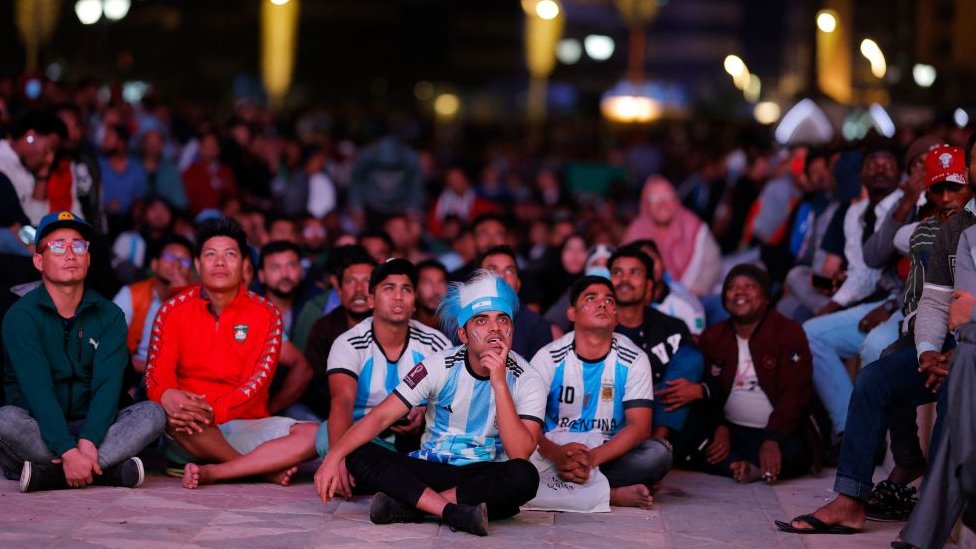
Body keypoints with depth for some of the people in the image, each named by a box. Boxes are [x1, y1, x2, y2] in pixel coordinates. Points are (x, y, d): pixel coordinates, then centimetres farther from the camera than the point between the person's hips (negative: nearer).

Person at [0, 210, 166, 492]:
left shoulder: (109, 316, 4)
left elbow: (108, 384, -9)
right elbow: (37, 388, -19)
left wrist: (87, 442, -28)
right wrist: (68, 451, -32)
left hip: (90, 426, 4)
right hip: (39, 431, -3)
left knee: (152, 413, -21)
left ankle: (46, 474, -33)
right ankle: (109, 471, -32)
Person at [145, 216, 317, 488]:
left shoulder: (265, 314, 3)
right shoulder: (173, 311, 4)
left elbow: (258, 381, -9)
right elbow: (157, 376, -4)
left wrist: (214, 411, -28)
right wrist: (167, 396, -31)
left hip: (247, 426, 1)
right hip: (191, 435, -1)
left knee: (317, 435, -23)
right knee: (170, 415, -37)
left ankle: (213, 472, -30)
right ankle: (267, 469, -22)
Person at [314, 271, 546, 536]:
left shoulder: (527, 381, -9)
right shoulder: (440, 366, -6)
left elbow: (519, 454, -21)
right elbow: (381, 417, -10)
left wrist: (499, 384, -27)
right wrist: (334, 456, -26)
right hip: (430, 470, 1)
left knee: (524, 476, -36)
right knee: (358, 456, -24)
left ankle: (407, 505, -30)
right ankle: (457, 512, -35)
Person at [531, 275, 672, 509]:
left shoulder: (634, 361, -2)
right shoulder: (549, 358, -4)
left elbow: (639, 426, -12)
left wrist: (592, 458, -29)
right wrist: (557, 453, -35)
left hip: (609, 453, 1)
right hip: (557, 449, -1)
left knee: (658, 452, -28)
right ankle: (614, 494, -25)